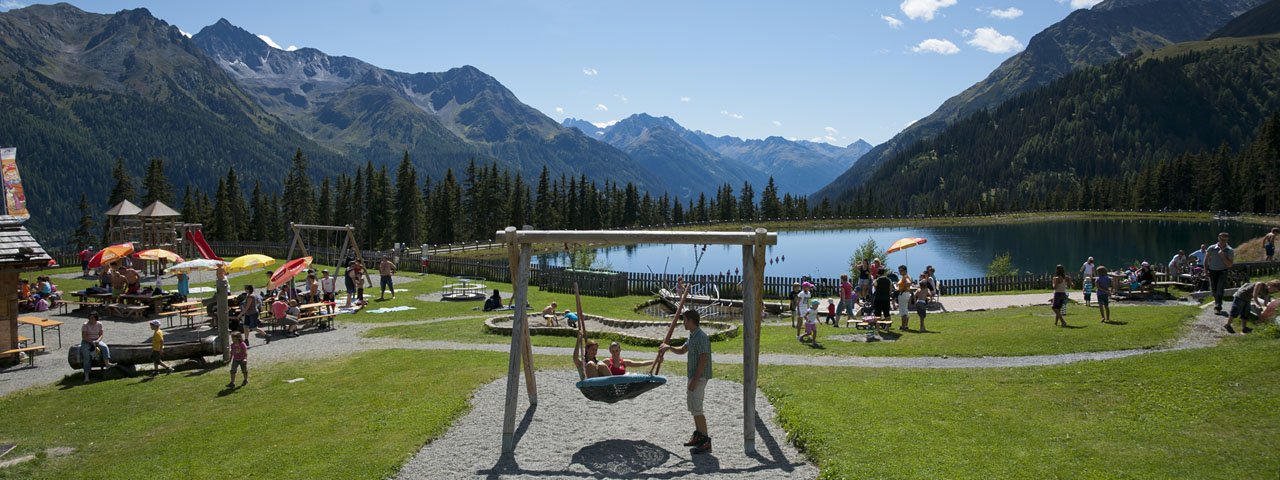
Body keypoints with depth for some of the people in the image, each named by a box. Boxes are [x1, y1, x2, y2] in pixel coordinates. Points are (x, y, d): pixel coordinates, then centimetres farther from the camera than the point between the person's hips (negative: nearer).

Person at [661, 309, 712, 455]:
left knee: (696, 408, -13)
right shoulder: (692, 336, 13)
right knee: (692, 405, 17)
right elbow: (682, 350, 28)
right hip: (693, 375, 11)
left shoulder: (701, 337, -19)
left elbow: (703, 360, -23)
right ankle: (698, 436, 27)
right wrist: (669, 347, 11)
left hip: (699, 377, -11)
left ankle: (705, 442, -11)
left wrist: (695, 380, -23)